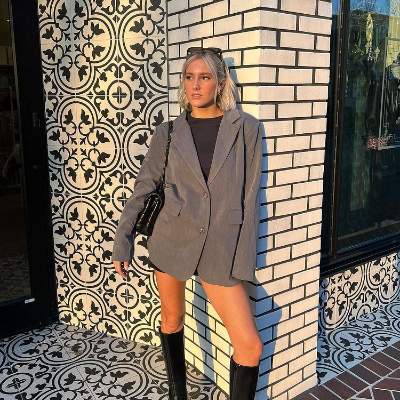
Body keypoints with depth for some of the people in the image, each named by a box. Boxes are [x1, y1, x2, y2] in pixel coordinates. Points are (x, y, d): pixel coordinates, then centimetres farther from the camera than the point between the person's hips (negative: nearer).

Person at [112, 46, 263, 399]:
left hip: (221, 247, -1)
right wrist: (123, 242, 3)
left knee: (251, 347, -3)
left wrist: (244, 261, -3)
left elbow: (249, 198, -1)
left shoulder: (246, 127, -1)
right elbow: (143, 188, 6)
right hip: (172, 239, 1)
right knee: (172, 322, 18)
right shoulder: (169, 132, 2)